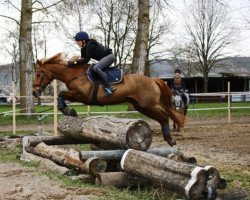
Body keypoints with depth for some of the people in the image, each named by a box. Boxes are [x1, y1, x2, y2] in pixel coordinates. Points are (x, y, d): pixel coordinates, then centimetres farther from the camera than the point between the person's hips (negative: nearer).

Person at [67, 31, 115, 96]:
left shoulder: (90, 46, -24)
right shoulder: (83, 49, 6)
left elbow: (86, 60, -26)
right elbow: (82, 59, 4)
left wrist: (74, 63, -27)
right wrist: (72, 62, -12)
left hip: (109, 56, -11)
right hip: (104, 58, 11)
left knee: (96, 68, -28)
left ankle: (108, 87, -27)